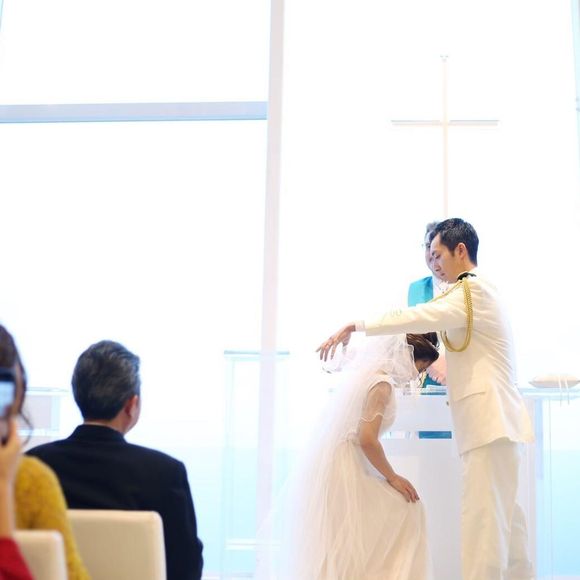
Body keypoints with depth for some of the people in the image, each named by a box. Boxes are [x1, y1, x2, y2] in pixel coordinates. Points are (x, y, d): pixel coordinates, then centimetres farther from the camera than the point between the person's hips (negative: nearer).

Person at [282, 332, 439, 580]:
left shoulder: (366, 372, 14)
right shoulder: (381, 383, -15)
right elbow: (367, 439, -22)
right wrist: (392, 477, -10)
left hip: (327, 464, 10)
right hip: (344, 469, -9)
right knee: (405, 510, -1)